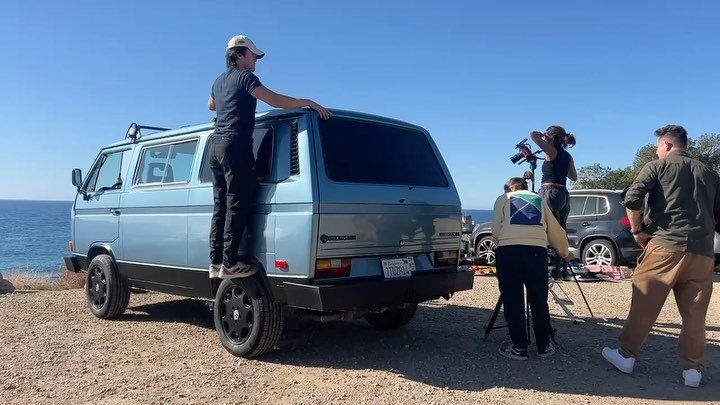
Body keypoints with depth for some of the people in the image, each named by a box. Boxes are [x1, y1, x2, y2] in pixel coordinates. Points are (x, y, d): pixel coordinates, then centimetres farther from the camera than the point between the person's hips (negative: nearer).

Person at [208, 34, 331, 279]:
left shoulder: (219, 81, 22)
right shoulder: (245, 77, -4)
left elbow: (211, 105, 42)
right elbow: (275, 100, -16)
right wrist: (309, 102, -12)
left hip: (217, 145, 9)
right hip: (235, 145, -9)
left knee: (221, 207, 8)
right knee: (237, 206, -10)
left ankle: (215, 262, 6)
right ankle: (229, 264, -13)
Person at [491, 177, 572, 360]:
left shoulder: (503, 199, 18)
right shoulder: (539, 200, 25)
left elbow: (495, 230, 7)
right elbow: (556, 231, 25)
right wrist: (565, 253, 40)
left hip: (508, 251, -2)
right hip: (537, 251, 2)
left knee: (512, 302, 5)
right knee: (539, 301, 13)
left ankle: (519, 348, 8)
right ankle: (544, 347, 21)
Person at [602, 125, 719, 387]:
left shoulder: (658, 166, 5)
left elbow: (632, 198, -9)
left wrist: (637, 231, 0)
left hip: (665, 245, -4)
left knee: (644, 305, 4)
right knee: (694, 313, 9)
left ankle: (627, 356, 11)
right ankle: (692, 369, 12)